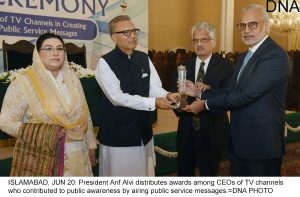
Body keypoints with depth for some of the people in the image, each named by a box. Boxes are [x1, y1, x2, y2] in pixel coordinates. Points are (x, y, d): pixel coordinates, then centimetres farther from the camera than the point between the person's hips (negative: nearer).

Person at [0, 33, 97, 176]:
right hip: (42, 157, -4)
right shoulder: (24, 81, -11)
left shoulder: (72, 77, 3)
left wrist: (91, 145, 10)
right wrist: (43, 132, -20)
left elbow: (84, 114, 8)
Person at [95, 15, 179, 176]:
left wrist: (166, 95, -23)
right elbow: (117, 97, -21)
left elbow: (154, 87, 0)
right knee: (119, 173, 10)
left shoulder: (144, 58, 5)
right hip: (117, 132, -5)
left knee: (144, 172, 20)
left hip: (143, 130, 6)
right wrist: (153, 102, -26)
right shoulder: (105, 62, -13)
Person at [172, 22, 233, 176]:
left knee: (209, 173, 13)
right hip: (186, 131, 4)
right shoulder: (185, 66, 5)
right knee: (183, 173, 17)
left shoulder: (225, 66, -6)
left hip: (212, 132, -3)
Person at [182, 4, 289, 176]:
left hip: (262, 142, -8)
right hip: (238, 141, 8)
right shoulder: (244, 57, 14)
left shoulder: (276, 56, -18)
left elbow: (247, 95, -24)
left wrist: (206, 104, -18)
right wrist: (199, 92, 1)